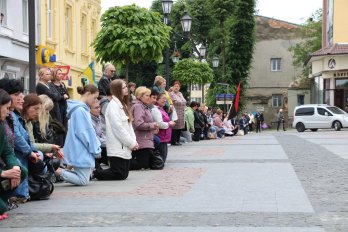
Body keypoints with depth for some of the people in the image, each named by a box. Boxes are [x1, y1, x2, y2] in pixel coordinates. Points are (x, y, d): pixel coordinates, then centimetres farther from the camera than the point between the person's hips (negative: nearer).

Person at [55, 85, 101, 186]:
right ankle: (58, 172, -6)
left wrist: (96, 148, 12)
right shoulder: (80, 110, -17)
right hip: (81, 151, -10)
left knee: (84, 179, 14)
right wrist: (96, 150, -9)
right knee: (83, 181, -6)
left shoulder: (83, 109, 14)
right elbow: (83, 133, -18)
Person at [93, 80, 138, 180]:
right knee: (119, 174, -9)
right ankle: (93, 172, 4)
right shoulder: (113, 105, -12)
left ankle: (95, 172, 17)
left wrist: (134, 141, 3)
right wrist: (131, 143, -13)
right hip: (117, 148, -9)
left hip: (125, 147, 9)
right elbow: (118, 128, -17)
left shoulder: (123, 104, 18)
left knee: (124, 174, 8)